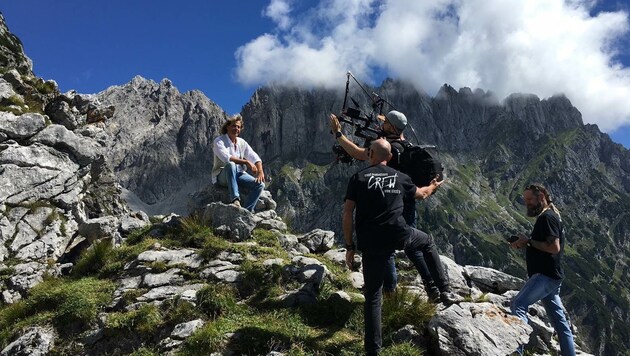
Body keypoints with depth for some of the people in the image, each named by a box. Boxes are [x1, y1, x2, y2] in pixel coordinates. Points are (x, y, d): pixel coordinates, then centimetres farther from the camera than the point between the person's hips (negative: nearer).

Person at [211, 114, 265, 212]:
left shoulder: (242, 142, 12)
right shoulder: (219, 141, -5)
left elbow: (255, 158, 7)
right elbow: (226, 158, -23)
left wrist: (260, 172, -11)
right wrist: (246, 162, -23)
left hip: (239, 174, 5)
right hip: (223, 176, -5)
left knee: (260, 184, -18)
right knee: (231, 165, -39)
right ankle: (235, 199, -46)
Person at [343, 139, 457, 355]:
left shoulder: (359, 178, 5)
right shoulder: (399, 177, 13)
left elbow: (348, 213, -1)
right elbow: (421, 194, 32)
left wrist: (349, 246, 5)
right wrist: (433, 186, 55)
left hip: (371, 243, -1)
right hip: (399, 234, 1)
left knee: (373, 296, 9)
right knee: (428, 243, 34)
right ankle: (445, 291, 32)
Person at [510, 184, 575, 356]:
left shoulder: (547, 217, -11)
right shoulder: (547, 217, 20)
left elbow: (554, 247, -21)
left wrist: (529, 240, -14)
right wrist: (524, 244, 8)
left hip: (546, 275, -11)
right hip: (548, 275, 11)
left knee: (518, 304, -21)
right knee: (560, 321, 12)